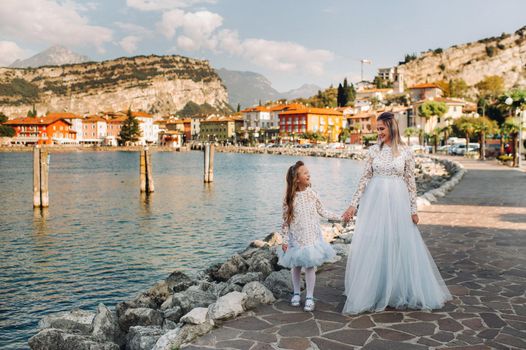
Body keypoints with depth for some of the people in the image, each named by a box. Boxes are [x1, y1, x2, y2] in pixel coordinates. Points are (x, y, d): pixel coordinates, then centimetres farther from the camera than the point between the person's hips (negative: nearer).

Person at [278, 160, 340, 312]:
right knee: (296, 266, 11)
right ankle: (296, 293, 31)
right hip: (296, 238, -1)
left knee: (310, 265, 2)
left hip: (312, 237, 1)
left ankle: (310, 297, 14)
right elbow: (285, 221, -5)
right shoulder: (290, 198, -9)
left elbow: (322, 211, 8)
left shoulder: (311, 194, -3)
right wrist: (285, 240, -6)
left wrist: (339, 217, 3)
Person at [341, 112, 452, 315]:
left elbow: (410, 182, 2)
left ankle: (401, 292, 22)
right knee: (372, 246, 4)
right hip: (374, 201, 1)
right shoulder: (373, 150, 4)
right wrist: (354, 204, -1)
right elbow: (365, 179, 4)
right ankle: (371, 293, 18)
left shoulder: (406, 152, 0)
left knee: (401, 246, 5)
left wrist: (413, 209, 0)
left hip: (397, 202, -1)